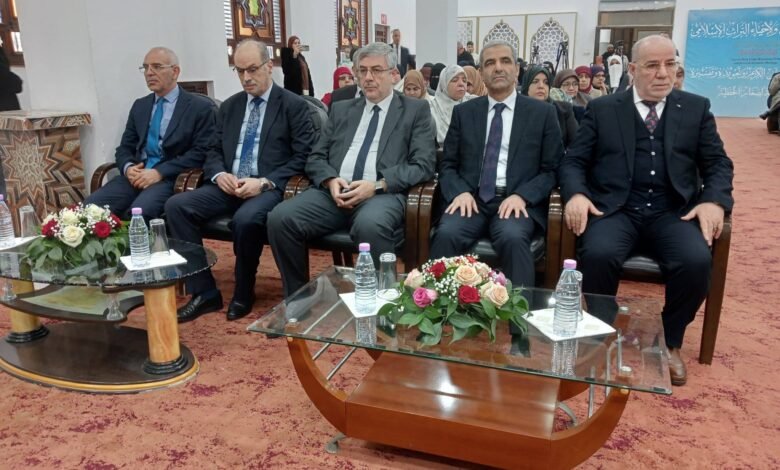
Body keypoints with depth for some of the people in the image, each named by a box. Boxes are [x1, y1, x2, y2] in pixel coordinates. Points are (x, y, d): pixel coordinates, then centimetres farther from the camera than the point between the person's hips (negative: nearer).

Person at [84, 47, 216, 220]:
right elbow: (124, 147, 19)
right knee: (91, 205, -19)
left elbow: (201, 152, -9)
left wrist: (160, 172, -17)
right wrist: (128, 167, -6)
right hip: (137, 175, 5)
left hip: (172, 178, -5)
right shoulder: (139, 105, 20)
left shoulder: (200, 107, 1)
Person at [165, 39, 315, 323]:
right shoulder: (229, 106, 18)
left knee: (246, 219, -36)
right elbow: (214, 152, 18)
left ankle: (243, 294, -8)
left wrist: (265, 182, -18)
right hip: (228, 185, 6)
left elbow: (303, 158, -6)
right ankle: (204, 292, -9)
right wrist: (219, 174, -7)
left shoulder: (294, 105, 1)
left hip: (270, 188, -5)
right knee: (176, 205, -17)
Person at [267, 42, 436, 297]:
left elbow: (423, 165, -1)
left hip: (384, 193, -4)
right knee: (280, 217, -21)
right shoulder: (341, 109, 22)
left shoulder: (416, 109, 10)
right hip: (334, 191, 4)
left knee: (370, 225, -39)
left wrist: (377, 185, -15)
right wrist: (331, 180, -7)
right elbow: (315, 158, 17)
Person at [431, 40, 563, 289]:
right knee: (446, 234, -30)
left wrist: (522, 196, -13)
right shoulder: (463, 112, 15)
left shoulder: (543, 113, 9)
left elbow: (552, 170, 5)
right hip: (471, 198, 2)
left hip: (517, 201, -1)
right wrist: (460, 192, -9)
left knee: (513, 238, -34)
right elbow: (447, 165, 13)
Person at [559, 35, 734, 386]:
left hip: (673, 212, 2)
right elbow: (573, 160, 6)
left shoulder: (696, 108, 14)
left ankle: (671, 341, 0)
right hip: (616, 209, -1)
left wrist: (714, 200, -10)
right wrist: (576, 194, -15)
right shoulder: (602, 109, 10)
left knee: (697, 261, -28)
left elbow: (718, 163, 11)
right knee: (598, 254, -32)